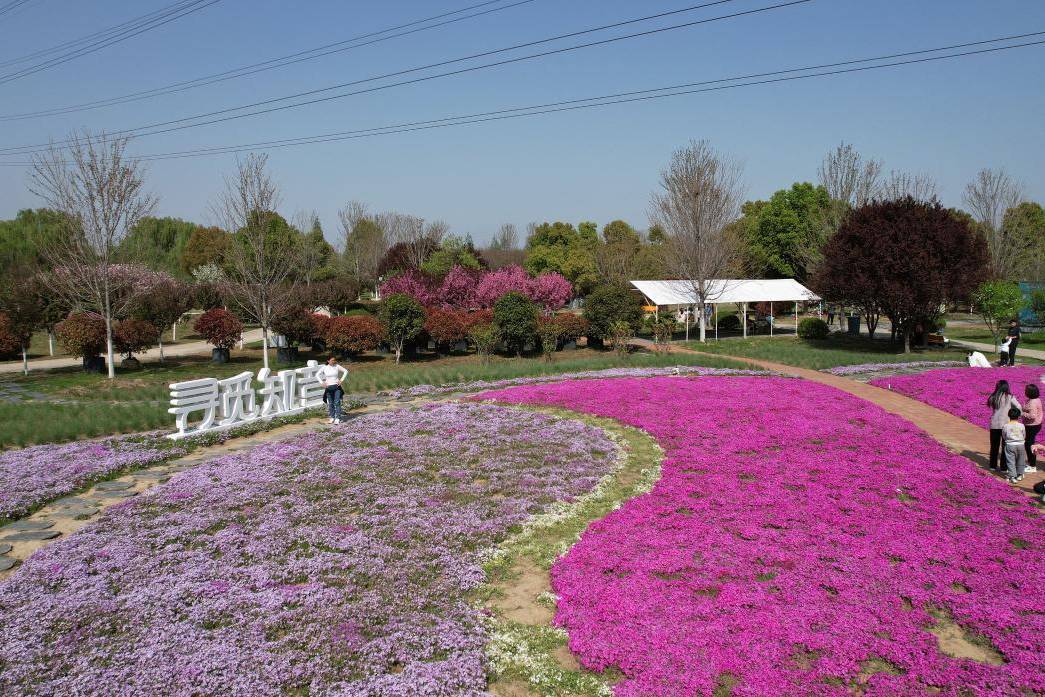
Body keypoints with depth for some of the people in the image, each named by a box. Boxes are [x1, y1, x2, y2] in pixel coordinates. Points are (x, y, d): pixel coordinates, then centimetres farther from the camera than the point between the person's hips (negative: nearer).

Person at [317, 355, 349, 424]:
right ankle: (332, 417, 17)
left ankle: (337, 418, -7)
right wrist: (322, 382, -5)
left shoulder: (337, 366, 0)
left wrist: (341, 380, -2)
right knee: (330, 403, 6)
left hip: (337, 387, -1)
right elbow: (317, 374, 3)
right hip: (328, 387, 1)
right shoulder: (325, 368, -1)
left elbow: (346, 371, 6)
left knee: (337, 402, -7)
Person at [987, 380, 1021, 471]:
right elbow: (1019, 407, -10)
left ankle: (993, 465, 23)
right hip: (1005, 424, -3)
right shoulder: (1010, 397, -8)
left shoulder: (993, 397, 0)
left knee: (994, 446, 15)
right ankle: (1004, 466, 12)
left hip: (994, 425, 3)